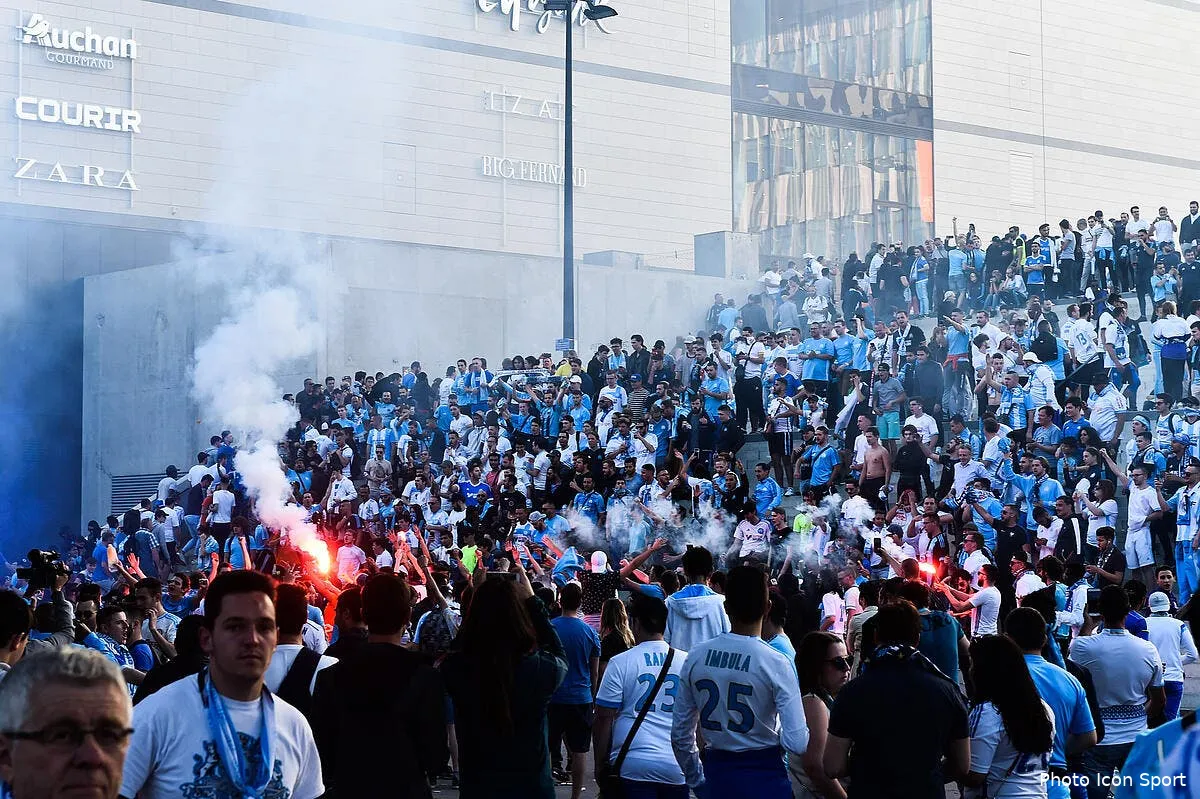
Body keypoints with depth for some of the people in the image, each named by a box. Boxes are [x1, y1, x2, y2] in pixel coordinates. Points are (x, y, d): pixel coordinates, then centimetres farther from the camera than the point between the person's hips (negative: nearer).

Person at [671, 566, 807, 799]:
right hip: (765, 778, -3)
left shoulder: (695, 657, -3)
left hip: (716, 774, 3)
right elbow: (797, 744, -18)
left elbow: (680, 735, 4)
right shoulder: (776, 663, -15)